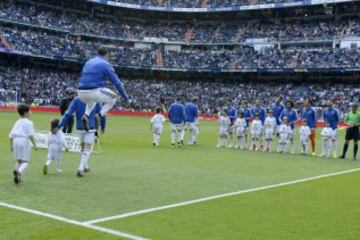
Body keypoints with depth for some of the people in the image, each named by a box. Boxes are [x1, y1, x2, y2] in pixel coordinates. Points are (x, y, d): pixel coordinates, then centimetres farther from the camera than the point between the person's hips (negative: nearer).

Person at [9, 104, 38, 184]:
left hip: (16, 141, 6)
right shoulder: (28, 122, -3)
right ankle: (19, 171, -29)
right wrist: (34, 145, -8)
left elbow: (11, 135, 15)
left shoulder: (17, 122, 16)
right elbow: (31, 135, -13)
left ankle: (17, 177, 14)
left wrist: (11, 145, 21)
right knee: (25, 161, -2)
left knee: (18, 160, 17)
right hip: (24, 141, -6)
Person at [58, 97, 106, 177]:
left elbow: (68, 114, -10)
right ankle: (80, 169, -12)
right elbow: (102, 116, 4)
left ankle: (85, 166, 34)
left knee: (83, 148, 22)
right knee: (87, 150, 1)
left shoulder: (76, 100, -3)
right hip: (90, 129, -2)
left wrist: (59, 126, -9)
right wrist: (103, 127, 21)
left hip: (80, 129, 2)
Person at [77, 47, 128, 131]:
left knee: (92, 99, 39)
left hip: (81, 94, 6)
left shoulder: (88, 62, 24)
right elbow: (116, 82, 1)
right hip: (94, 92, -6)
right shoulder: (106, 64, 3)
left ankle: (86, 115, 9)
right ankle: (100, 115, -2)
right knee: (113, 97, 19)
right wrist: (125, 96, 9)